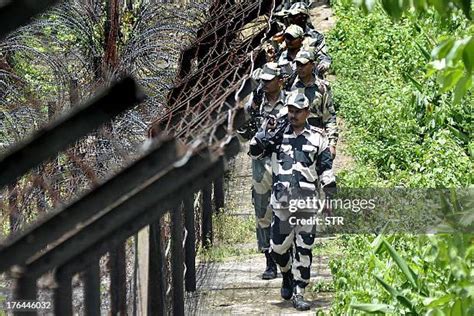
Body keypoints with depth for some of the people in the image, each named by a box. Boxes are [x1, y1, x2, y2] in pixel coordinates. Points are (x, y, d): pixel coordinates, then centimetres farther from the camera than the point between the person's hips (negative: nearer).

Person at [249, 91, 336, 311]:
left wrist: (330, 195, 5)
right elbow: (254, 152, 7)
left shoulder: (317, 137, 8)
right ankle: (288, 275, 33)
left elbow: (326, 169, 10)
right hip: (281, 202, 1)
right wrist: (264, 135, -10)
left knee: (303, 248, -3)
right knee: (278, 246, 4)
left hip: (307, 202, -1)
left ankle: (299, 293, 2)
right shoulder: (277, 134, 9)